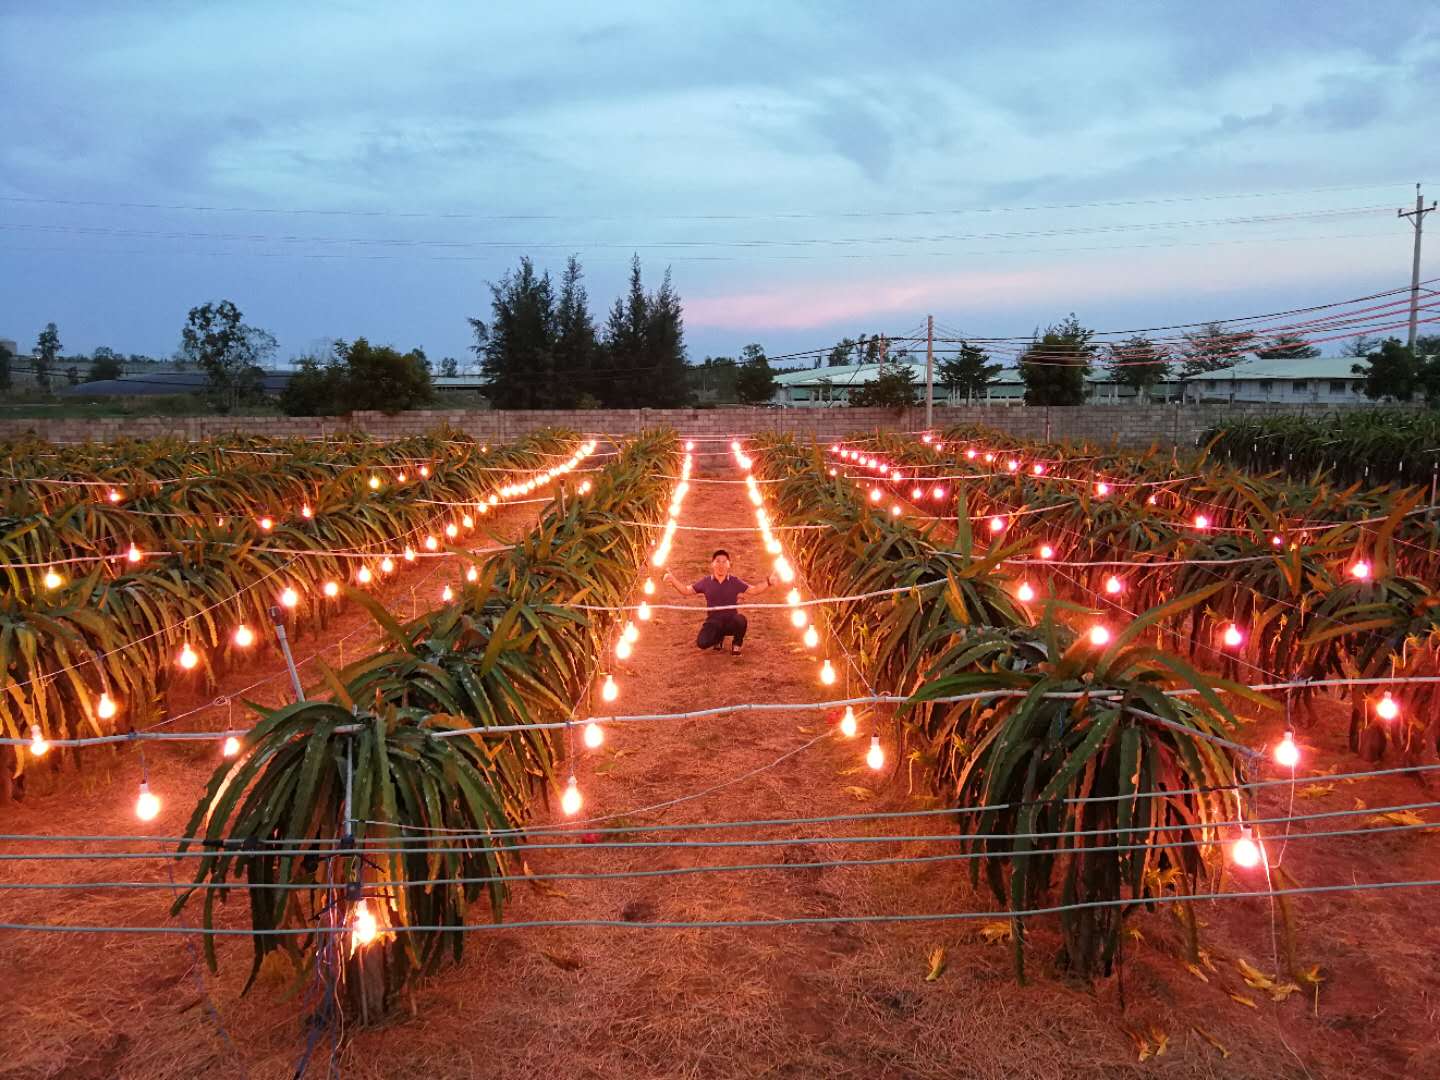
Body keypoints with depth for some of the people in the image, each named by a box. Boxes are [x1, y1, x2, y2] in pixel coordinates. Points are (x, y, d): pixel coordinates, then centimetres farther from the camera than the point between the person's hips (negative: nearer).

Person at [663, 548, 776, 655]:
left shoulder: (735, 582, -1)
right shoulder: (706, 582, 1)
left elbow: (754, 590, -1)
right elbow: (686, 591, 5)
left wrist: (768, 583, -18)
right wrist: (673, 580, -10)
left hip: (731, 621, -1)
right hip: (713, 622, 1)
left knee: (741, 620, -36)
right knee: (702, 643, -25)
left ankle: (736, 645, -1)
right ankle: (718, 637, 15)